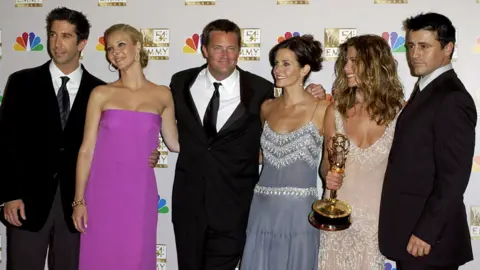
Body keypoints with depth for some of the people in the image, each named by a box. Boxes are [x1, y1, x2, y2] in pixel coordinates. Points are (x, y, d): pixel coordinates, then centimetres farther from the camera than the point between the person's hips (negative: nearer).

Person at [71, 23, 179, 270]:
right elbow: (86, 150, 1)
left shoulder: (162, 95, 5)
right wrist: (79, 200, -3)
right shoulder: (101, 94, 2)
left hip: (140, 193, 1)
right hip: (103, 191, 0)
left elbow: (175, 143, 15)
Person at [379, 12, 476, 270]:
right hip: (409, 226, 9)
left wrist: (426, 232, -21)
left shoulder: (452, 99, -18)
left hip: (427, 233, -9)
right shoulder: (425, 89, 12)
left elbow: (454, 177, -22)